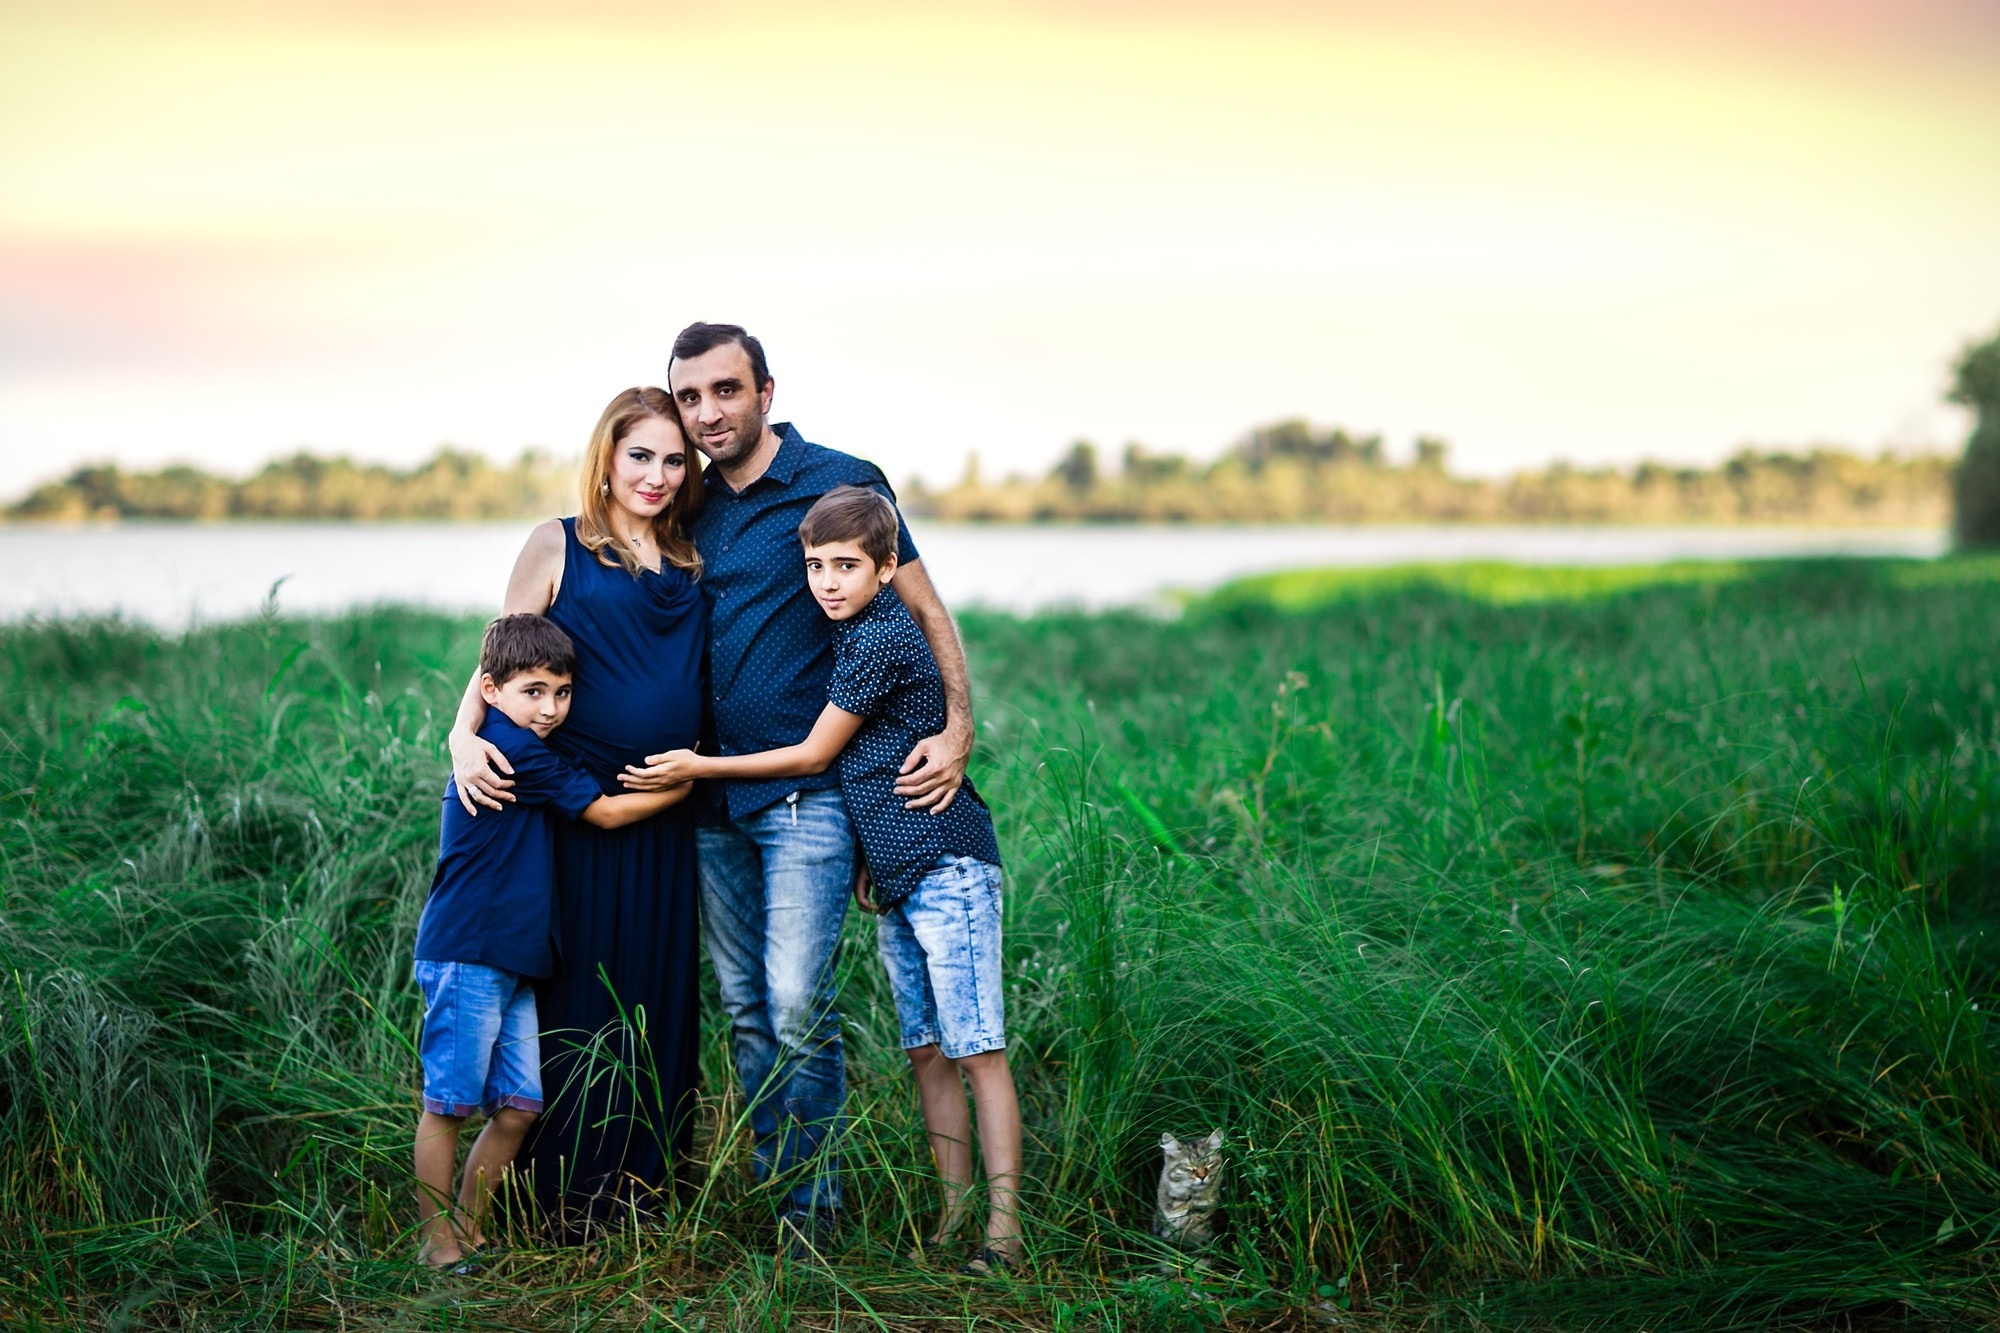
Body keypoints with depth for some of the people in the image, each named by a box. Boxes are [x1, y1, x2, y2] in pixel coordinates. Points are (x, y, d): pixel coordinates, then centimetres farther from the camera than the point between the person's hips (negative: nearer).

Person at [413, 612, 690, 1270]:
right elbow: (605, 812, -7)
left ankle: (469, 1230, 18)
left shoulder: (527, 751, 17)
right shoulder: (511, 748, -12)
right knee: (450, 1104, -2)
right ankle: (436, 1242, 4)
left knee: (518, 1106, 9)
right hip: (467, 955, -10)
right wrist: (685, 783, 3)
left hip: (510, 965, 10)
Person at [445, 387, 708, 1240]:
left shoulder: (692, 564, 13)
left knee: (660, 992, 8)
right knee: (578, 988, -1)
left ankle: (647, 1184, 19)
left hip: (664, 814, 4)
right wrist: (465, 738, -18)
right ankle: (567, 1195, 10)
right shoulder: (559, 547, 1)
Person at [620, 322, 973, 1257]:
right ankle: (766, 1185, 20)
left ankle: (812, 1198, 4)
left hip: (808, 793, -5)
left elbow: (925, 612, -1)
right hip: (714, 794, 6)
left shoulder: (843, 484, -4)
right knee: (744, 1008, 9)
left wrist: (957, 729, -13)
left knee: (796, 1006, -10)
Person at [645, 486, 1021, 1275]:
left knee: (976, 1050, -8)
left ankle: (1005, 1226, -7)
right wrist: (865, 859, 15)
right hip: (896, 876, 9)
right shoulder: (854, 634, 14)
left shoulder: (882, 639, -14)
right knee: (925, 1052, 9)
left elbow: (814, 757, -8)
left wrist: (702, 767, 0)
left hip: (946, 863, -9)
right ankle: (953, 1210, 14)